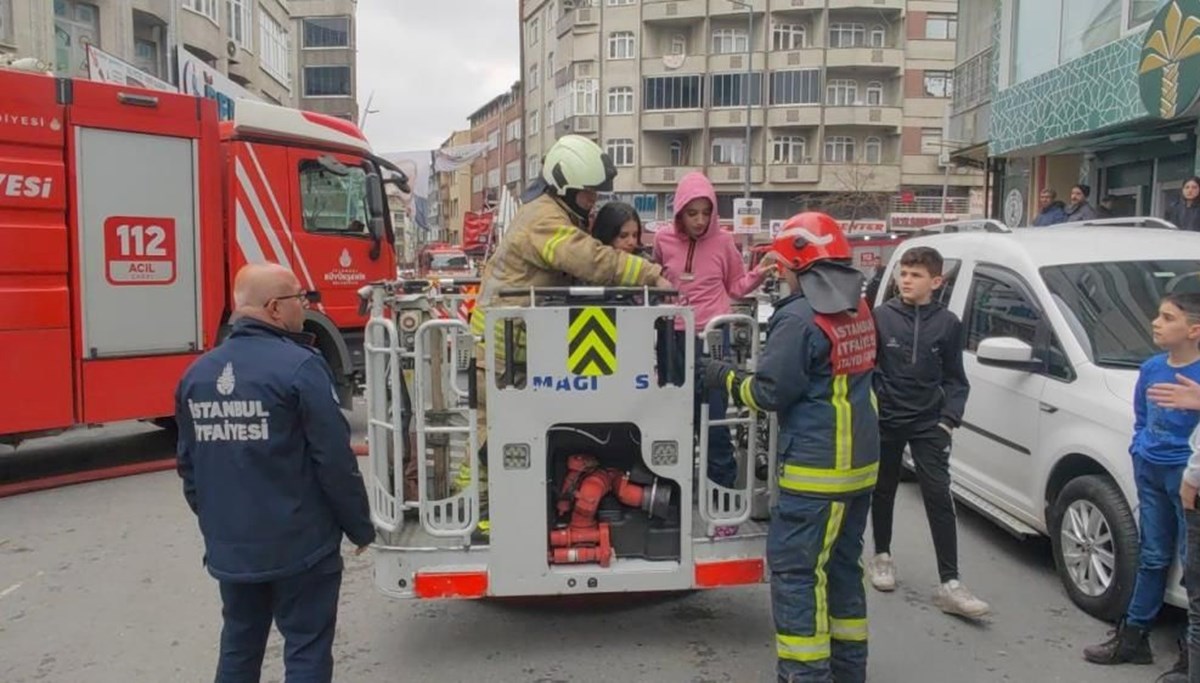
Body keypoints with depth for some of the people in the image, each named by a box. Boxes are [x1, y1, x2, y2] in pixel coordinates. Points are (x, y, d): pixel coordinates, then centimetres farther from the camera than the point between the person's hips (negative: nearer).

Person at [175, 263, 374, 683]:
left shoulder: (197, 374, 5)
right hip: (299, 546, -7)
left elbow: (189, 466, 12)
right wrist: (360, 527, -4)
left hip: (228, 547, 7)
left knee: (239, 649, 20)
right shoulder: (299, 367, -17)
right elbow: (335, 460, -17)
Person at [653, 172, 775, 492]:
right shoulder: (663, 240, 0)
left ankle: (723, 485, 11)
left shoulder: (723, 241, -4)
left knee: (713, 417, -2)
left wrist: (760, 272, -8)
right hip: (674, 336, 3)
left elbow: (736, 286, 7)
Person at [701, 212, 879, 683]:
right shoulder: (858, 311, 9)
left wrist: (727, 379, 2)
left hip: (817, 467, -9)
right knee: (843, 564, 18)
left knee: (795, 570, -2)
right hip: (859, 462, 9)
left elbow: (771, 393, -15)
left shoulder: (800, 317, -18)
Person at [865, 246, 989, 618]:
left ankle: (949, 583, -2)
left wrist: (949, 419, -6)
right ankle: (881, 556, 35)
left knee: (939, 497, -5)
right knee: (884, 490, 14)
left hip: (928, 423, 0)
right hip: (886, 420, 0)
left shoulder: (948, 323, -2)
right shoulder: (881, 316, -6)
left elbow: (955, 380, 5)